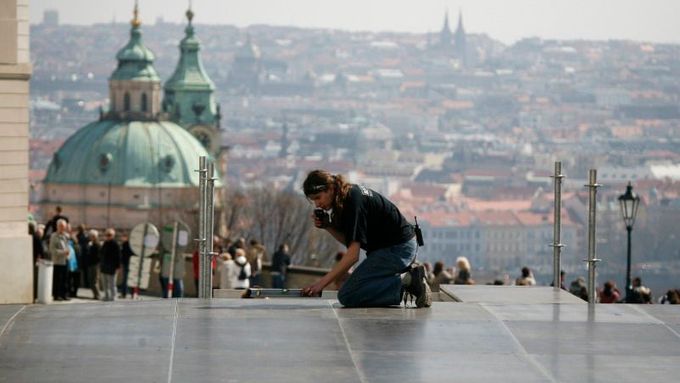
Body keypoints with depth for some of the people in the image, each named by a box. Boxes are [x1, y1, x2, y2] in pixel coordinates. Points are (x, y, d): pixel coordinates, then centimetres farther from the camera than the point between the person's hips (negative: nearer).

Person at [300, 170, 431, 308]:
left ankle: (406, 280, -13)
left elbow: (353, 254, -27)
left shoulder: (353, 202, -22)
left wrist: (321, 283, -28)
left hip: (397, 249, -10)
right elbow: (348, 240, 13)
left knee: (347, 296, -15)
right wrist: (328, 227, -5)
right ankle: (410, 274, 10)